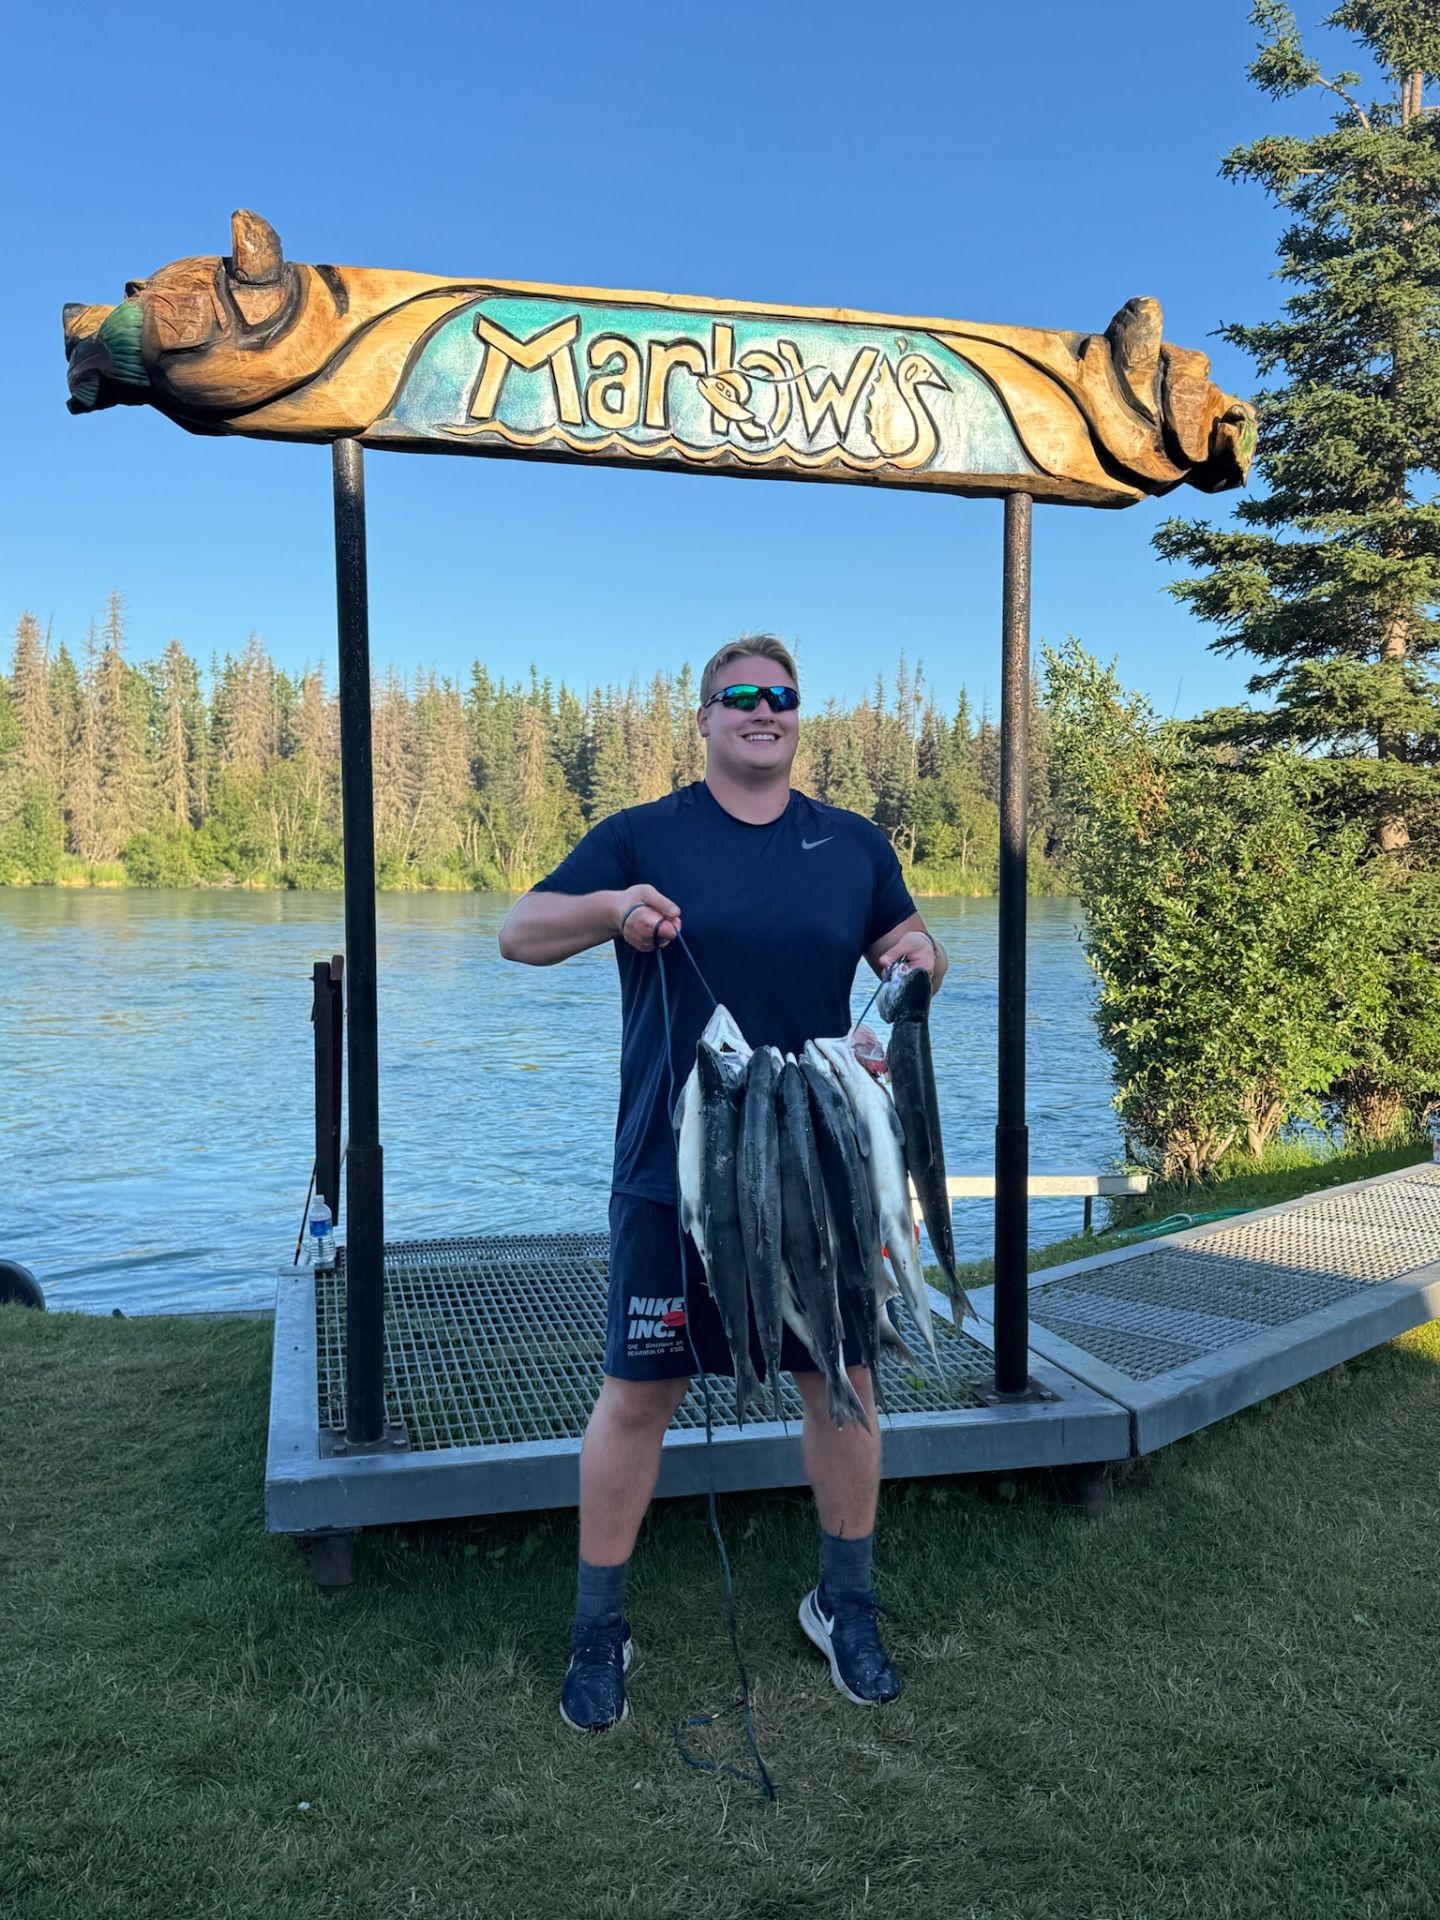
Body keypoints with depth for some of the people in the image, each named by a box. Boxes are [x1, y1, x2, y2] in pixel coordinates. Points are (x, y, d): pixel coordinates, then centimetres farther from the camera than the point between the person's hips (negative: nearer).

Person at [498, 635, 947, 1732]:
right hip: (673, 1175, -2)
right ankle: (599, 1631, 22)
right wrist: (612, 908, -22)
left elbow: (908, 955, 17)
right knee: (639, 1393, 3)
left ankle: (847, 1605, 33)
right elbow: (520, 933, -2)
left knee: (843, 1380, 11)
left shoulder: (854, 845, 10)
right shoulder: (641, 837, 2)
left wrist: (922, 955, -8)